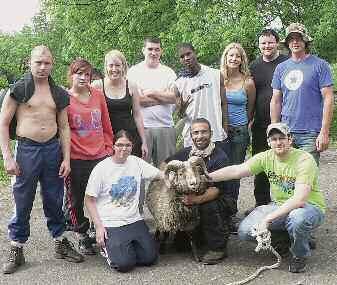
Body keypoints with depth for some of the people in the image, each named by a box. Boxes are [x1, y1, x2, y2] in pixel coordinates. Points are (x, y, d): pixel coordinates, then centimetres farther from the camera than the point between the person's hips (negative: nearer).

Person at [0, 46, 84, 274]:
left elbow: (64, 127, 12)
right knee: (22, 202, 3)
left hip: (53, 148, 3)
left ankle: (61, 243, 27)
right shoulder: (19, 89, -3)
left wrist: (66, 159, 5)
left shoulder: (59, 94, 9)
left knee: (55, 200, 12)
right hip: (27, 149, -3)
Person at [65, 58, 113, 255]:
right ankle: (83, 237, 24)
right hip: (76, 159, -3)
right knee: (77, 200, 7)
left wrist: (109, 148, 11)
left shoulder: (98, 95, 7)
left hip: (101, 156, 3)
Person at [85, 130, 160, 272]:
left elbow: (160, 175, 2)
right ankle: (107, 246, 13)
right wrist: (98, 226, -11)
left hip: (134, 220, 5)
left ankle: (126, 246, 20)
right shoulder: (101, 169, -8)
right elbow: (89, 200, -4)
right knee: (124, 263, -19)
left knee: (150, 257, -8)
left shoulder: (136, 162, 5)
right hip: (110, 224, -4)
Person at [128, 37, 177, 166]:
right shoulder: (134, 71, 5)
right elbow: (135, 99, -9)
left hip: (165, 126, 3)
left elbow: (174, 97, 0)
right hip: (142, 126, -2)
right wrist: (164, 97, -3)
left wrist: (152, 93, -5)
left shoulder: (168, 72, 13)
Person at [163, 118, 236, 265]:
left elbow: (216, 189, -23)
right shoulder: (186, 153, 4)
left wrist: (197, 199, -41)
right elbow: (164, 165, 14)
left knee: (209, 206, -35)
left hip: (222, 199, -5)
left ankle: (218, 248, -15)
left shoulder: (220, 157, -15)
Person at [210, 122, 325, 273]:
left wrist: (269, 218, -34)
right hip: (281, 206, 5)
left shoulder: (304, 159, -21)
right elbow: (236, 170, -9)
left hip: (310, 206, -5)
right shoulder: (266, 157, -3)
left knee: (297, 218, -42)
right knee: (245, 231, -14)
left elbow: (299, 199, -30)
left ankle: (300, 255, -8)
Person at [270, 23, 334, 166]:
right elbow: (276, 101, 13)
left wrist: (324, 132, -12)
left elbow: (328, 99, -6)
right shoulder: (281, 68, 11)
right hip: (286, 133, 4)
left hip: (311, 133, -4)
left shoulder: (320, 65, -2)